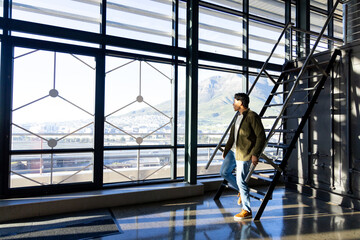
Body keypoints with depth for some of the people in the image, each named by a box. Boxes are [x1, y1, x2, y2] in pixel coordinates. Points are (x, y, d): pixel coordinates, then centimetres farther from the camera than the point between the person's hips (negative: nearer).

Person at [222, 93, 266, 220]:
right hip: (234, 150, 9)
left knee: (240, 180, -5)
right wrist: (226, 150, 22)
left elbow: (261, 136, -16)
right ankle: (242, 191, 29)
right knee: (224, 172, 11)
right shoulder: (239, 116, 14)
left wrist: (255, 154, -21)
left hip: (244, 153, -9)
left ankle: (247, 211, 11)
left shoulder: (252, 116, -13)